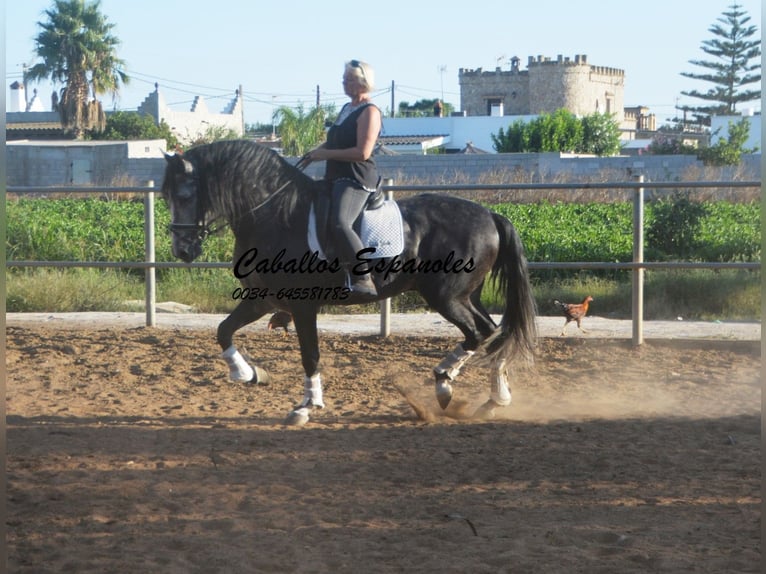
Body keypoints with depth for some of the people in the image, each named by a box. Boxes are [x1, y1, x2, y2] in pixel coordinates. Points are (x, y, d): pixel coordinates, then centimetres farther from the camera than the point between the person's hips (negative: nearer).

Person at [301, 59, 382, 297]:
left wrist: (325, 154, -13)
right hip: (336, 177, 11)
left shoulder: (369, 112, -9)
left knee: (339, 224, -34)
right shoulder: (346, 109, 20)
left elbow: (362, 152, -19)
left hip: (356, 179, -11)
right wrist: (316, 152, 12)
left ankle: (363, 279, -37)